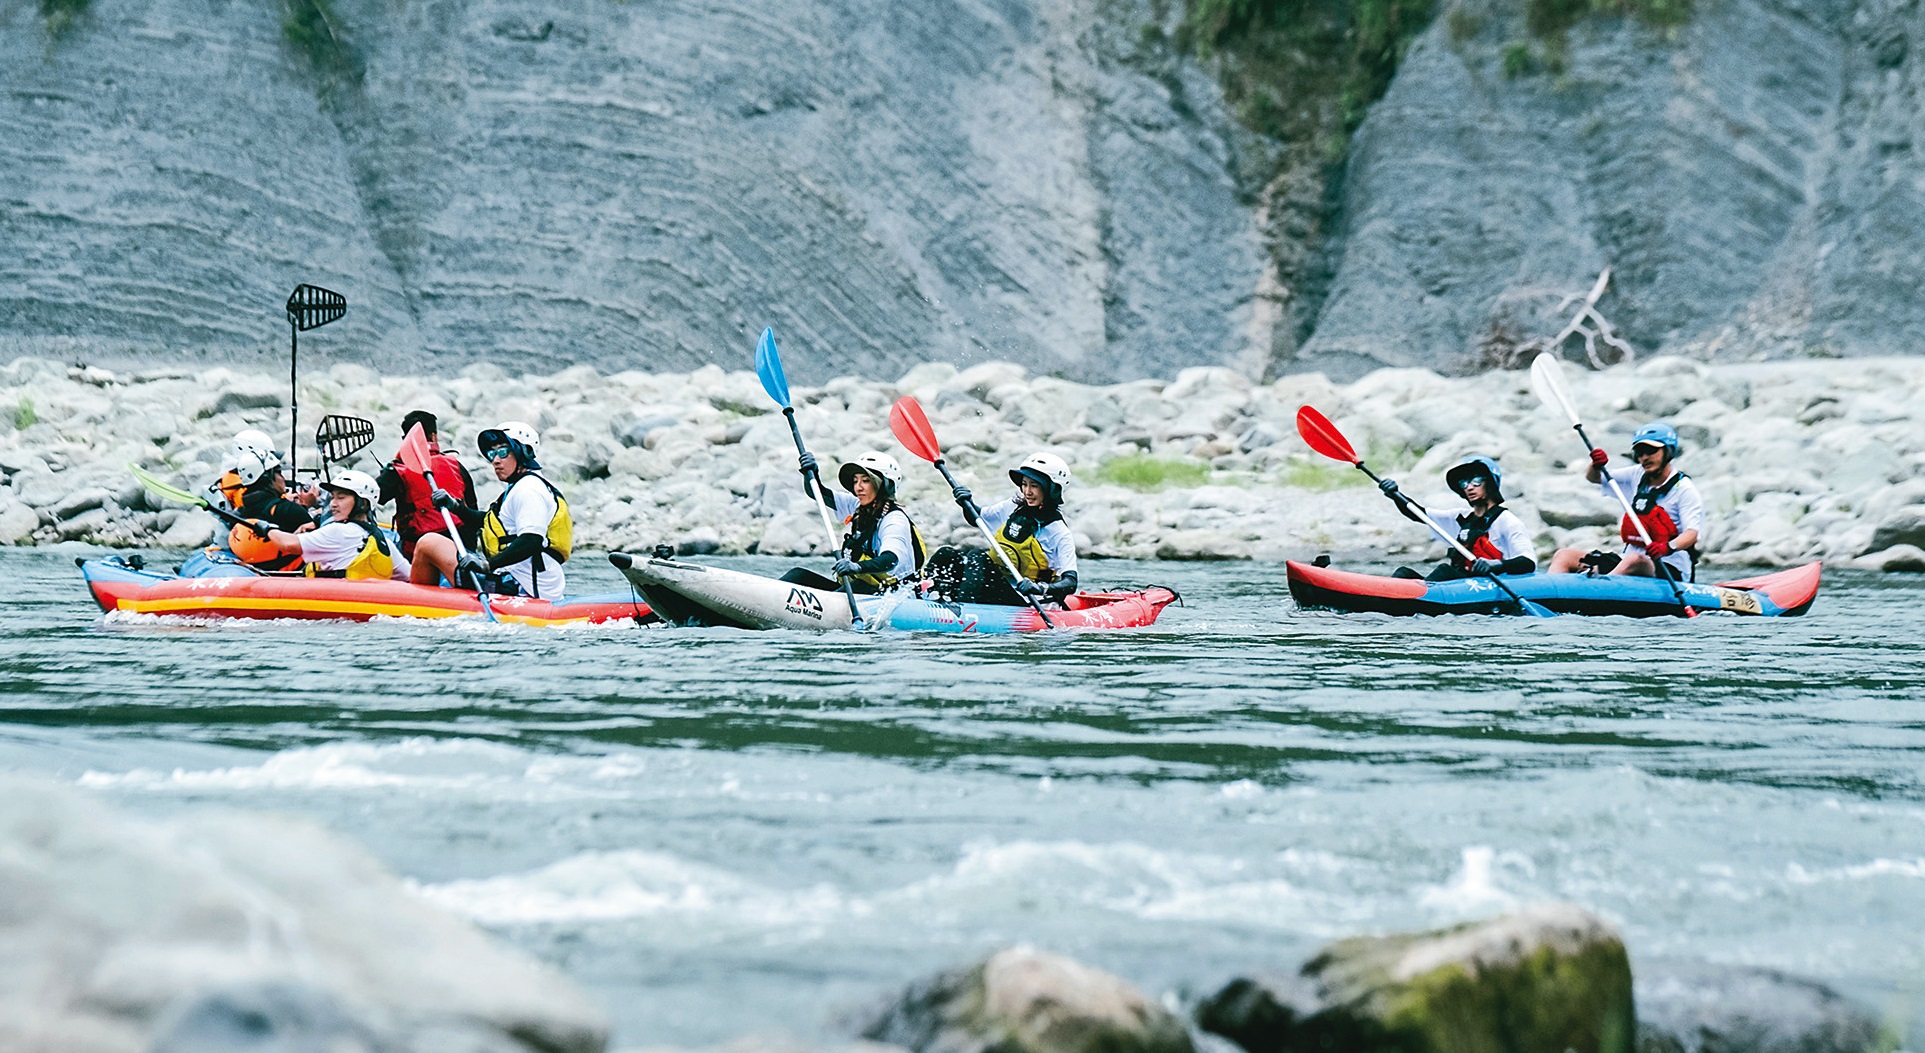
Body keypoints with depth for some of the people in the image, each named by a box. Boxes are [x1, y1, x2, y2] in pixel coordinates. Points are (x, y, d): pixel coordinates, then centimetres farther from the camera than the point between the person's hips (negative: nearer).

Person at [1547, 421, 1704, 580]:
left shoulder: (1684, 488, -5)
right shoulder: (1638, 476, 14)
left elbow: (1692, 533, -16)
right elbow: (1593, 477, 20)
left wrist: (1668, 547, -38)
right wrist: (1596, 466, -6)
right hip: (1630, 557, 7)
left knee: (1633, 561, -42)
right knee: (1564, 556, -8)